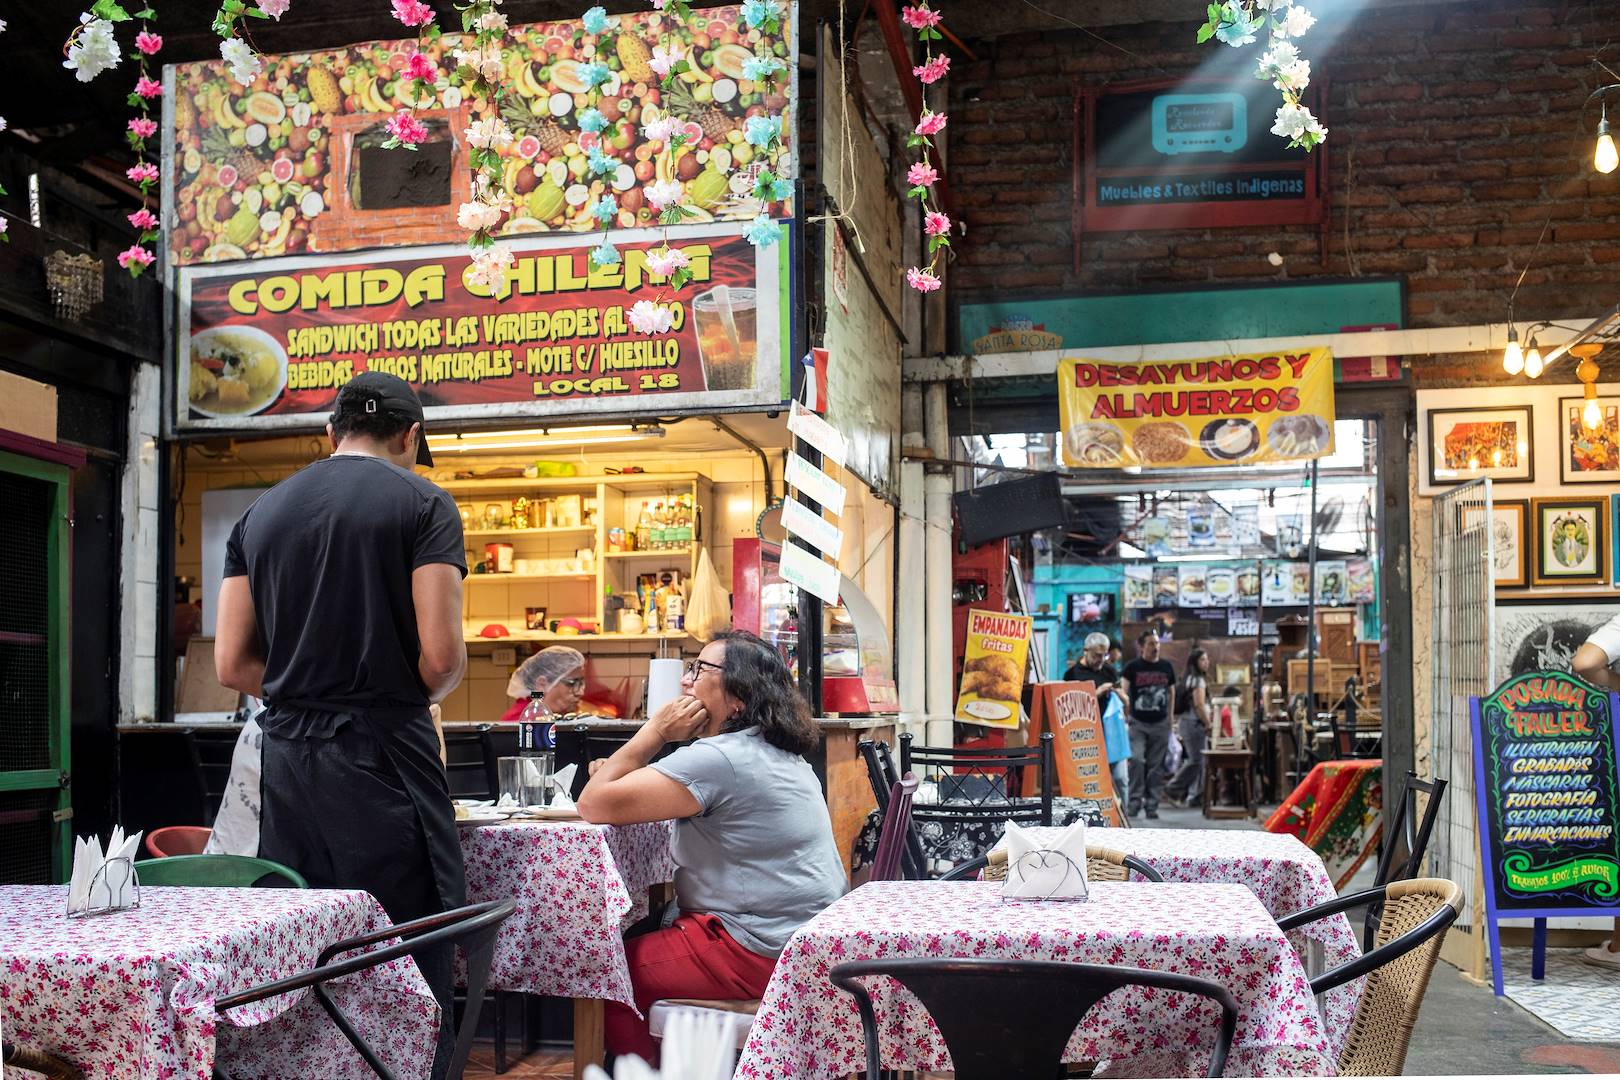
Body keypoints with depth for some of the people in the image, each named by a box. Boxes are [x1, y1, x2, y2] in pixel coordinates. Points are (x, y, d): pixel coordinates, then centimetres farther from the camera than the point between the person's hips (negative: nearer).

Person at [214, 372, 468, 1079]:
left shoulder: (260, 514, 12)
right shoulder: (422, 503, -3)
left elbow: (232, 664, 9)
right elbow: (442, 657, -11)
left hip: (285, 757, 6)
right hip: (384, 756, -5)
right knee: (410, 966, -1)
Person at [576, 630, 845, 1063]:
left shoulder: (717, 759, -20)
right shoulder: (778, 753, 13)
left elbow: (594, 805, -18)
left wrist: (655, 731, -10)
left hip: (759, 952, -10)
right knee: (642, 939, 22)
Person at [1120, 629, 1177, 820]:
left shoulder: (1166, 667, 9)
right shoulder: (1133, 667, 0)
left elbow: (1172, 693, 18)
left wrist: (1170, 718, 14)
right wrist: (1124, 698, -27)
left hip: (1160, 724, 3)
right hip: (1138, 723, -3)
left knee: (1156, 766, 4)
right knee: (1137, 759, -17)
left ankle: (1151, 805, 11)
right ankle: (1135, 799, -4)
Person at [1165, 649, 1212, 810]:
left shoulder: (1189, 679, 16)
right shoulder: (1198, 680, -12)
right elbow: (1199, 705, -18)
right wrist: (1208, 724, -9)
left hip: (1185, 722, 10)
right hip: (1194, 723, -10)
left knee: (1197, 760, 10)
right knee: (1196, 760, -7)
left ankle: (1195, 797, 10)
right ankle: (1172, 791, -4)